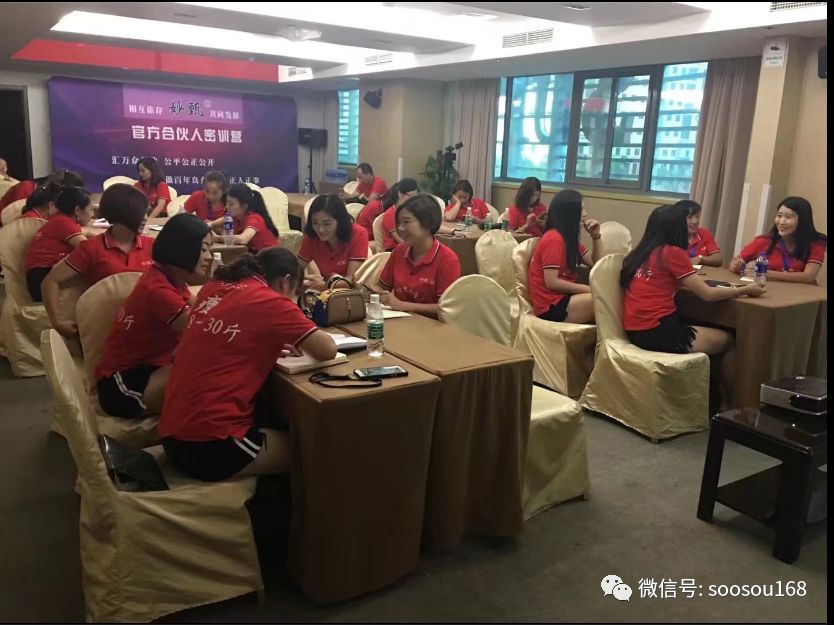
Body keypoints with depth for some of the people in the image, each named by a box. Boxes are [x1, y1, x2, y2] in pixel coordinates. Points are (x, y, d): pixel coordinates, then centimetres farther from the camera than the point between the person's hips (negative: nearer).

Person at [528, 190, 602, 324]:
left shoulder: (570, 237, 14)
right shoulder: (553, 239, -14)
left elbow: (595, 264, 20)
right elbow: (551, 282, -19)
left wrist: (595, 236, 6)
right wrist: (589, 289, -16)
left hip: (564, 296, 9)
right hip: (552, 305, -9)